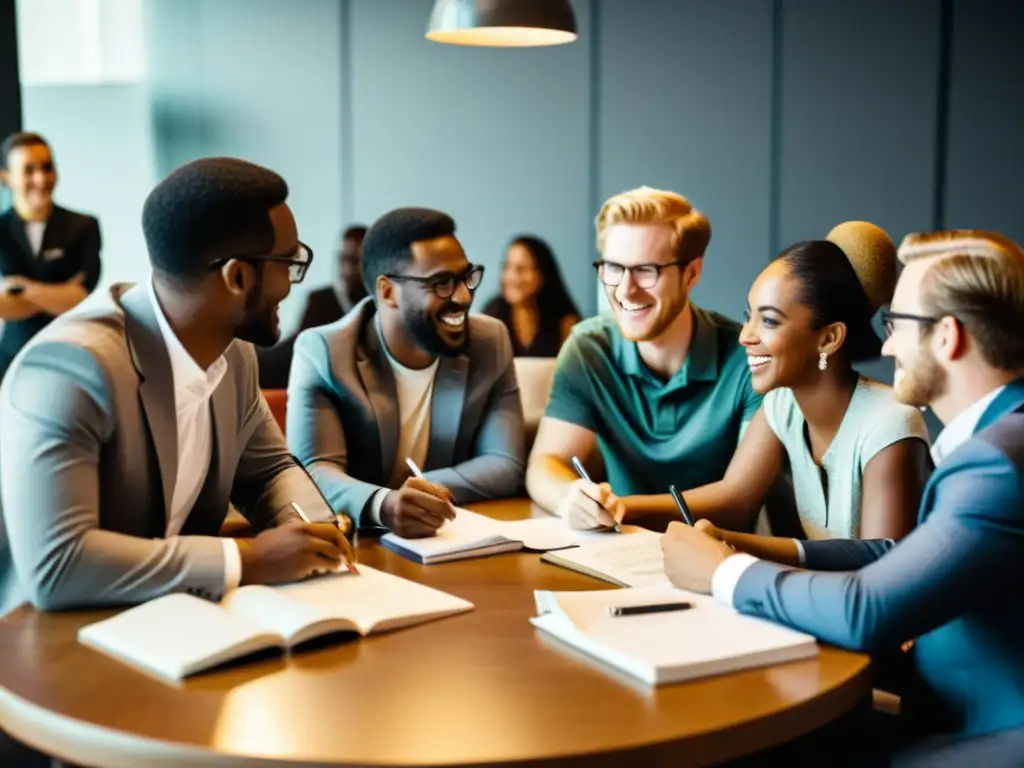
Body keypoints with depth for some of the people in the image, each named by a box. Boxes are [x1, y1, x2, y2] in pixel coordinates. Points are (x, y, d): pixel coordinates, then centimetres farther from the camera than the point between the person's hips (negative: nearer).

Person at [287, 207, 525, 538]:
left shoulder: (491, 341, -1)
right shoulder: (321, 352, -9)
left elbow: (505, 467, -4)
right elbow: (314, 472, -18)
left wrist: (418, 494, -19)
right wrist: (382, 504, -39)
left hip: (460, 535, 3)